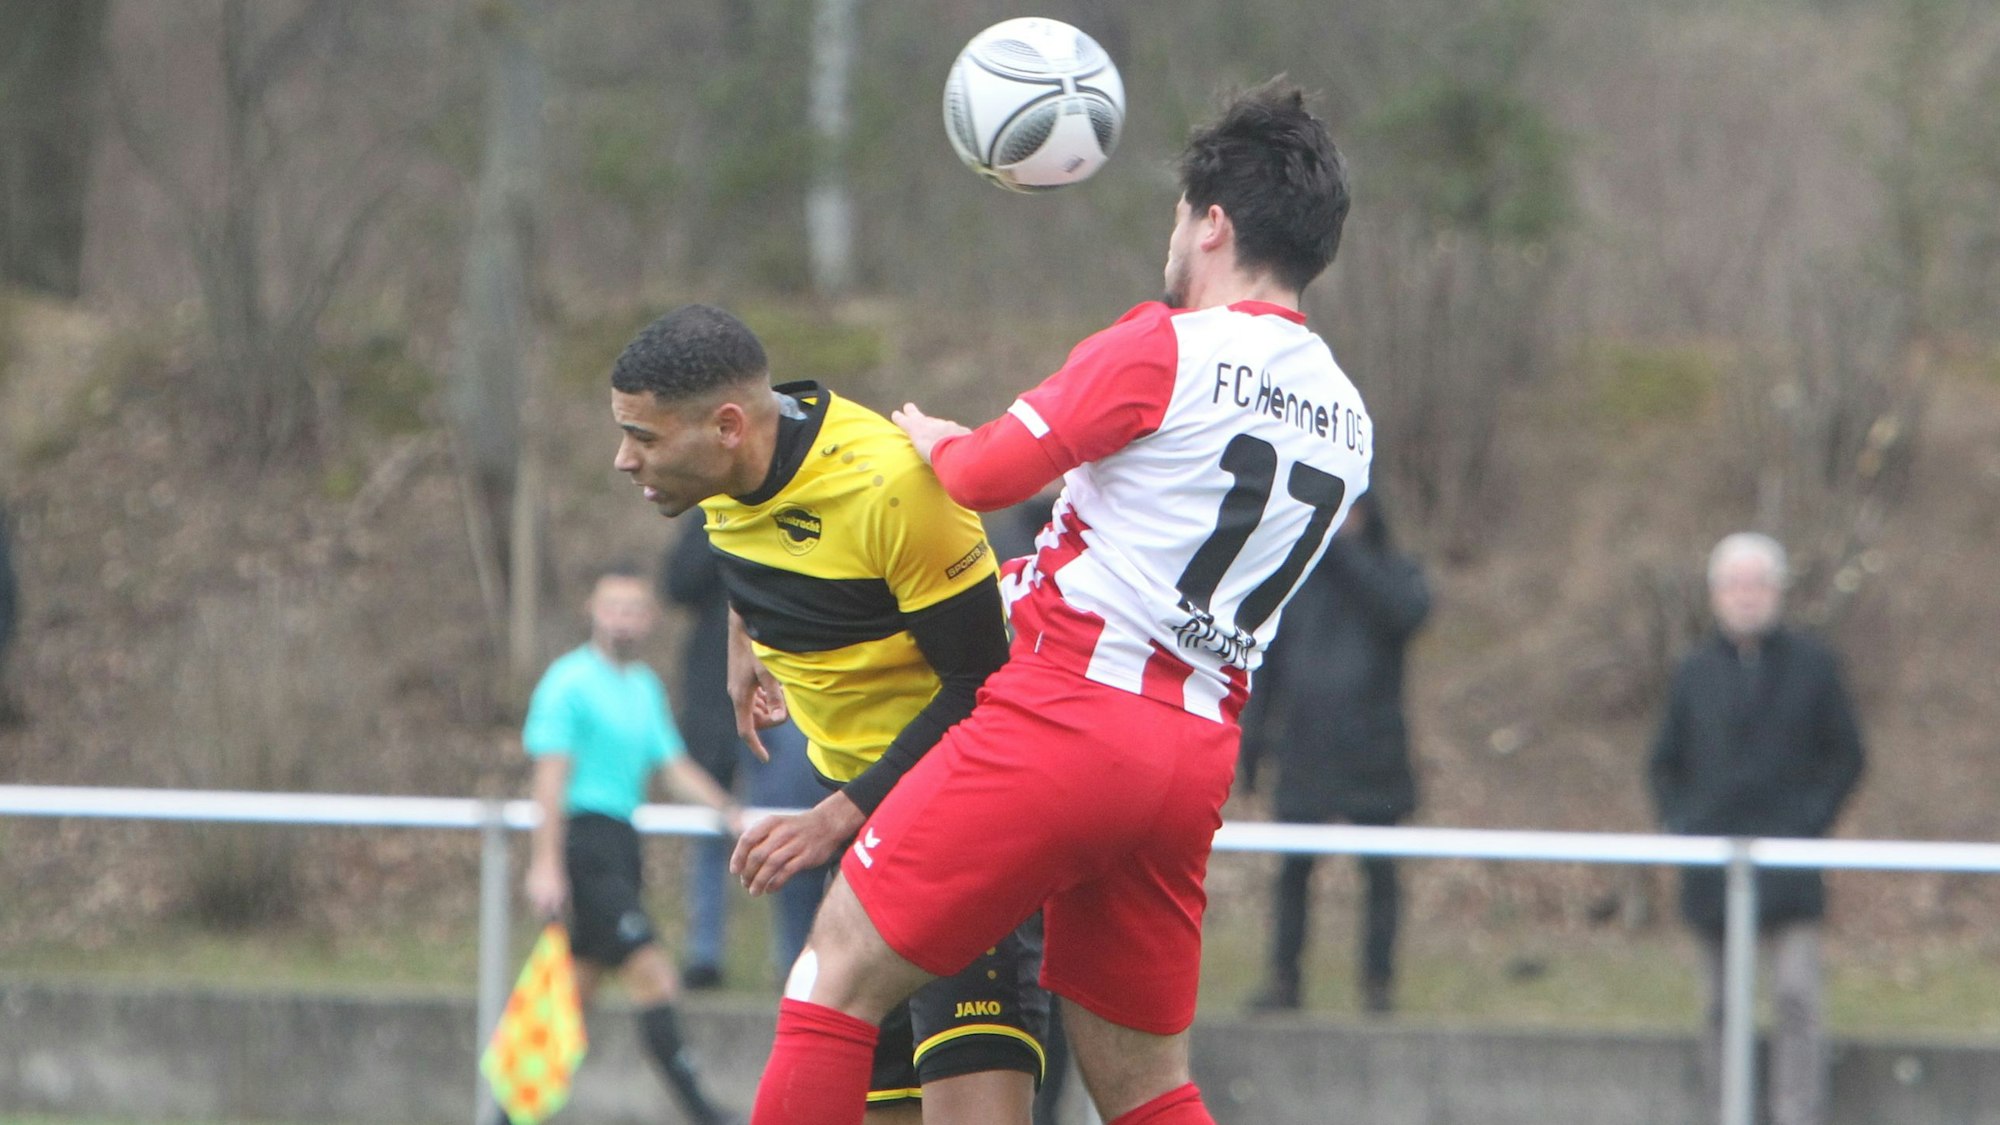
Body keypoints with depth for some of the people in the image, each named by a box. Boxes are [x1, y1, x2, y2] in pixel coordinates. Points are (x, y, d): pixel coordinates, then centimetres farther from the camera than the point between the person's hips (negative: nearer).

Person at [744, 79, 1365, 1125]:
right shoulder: (1345, 421, 14)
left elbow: (985, 474, -4)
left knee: (843, 970, 0)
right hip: (1196, 754, 7)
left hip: (1065, 718, -7)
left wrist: (936, 441, 18)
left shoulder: (1167, 348, -6)